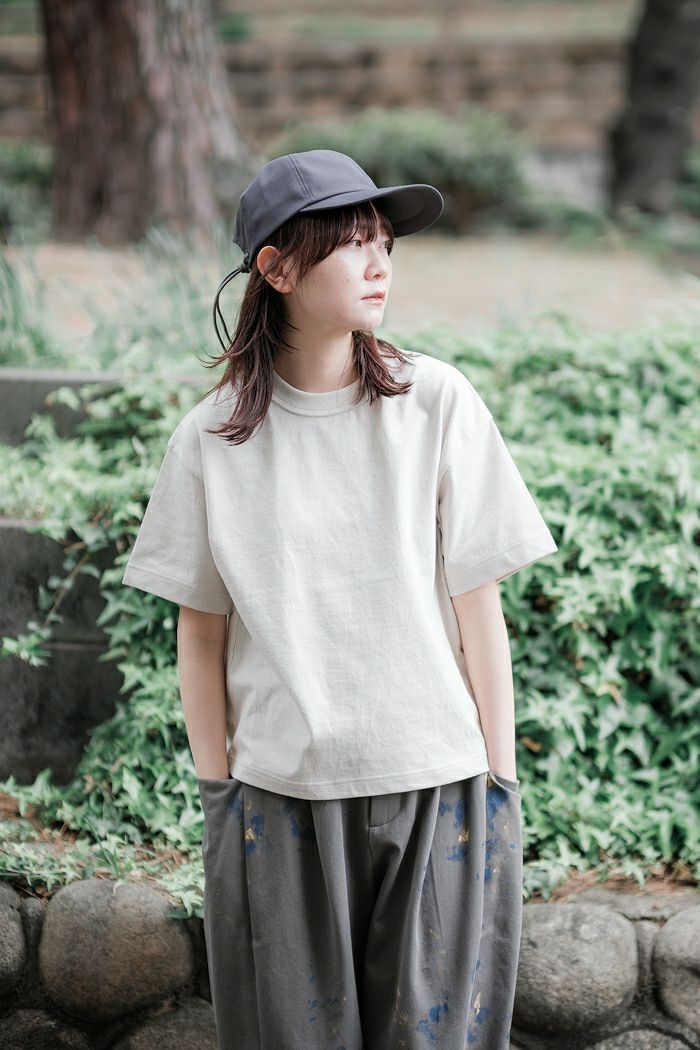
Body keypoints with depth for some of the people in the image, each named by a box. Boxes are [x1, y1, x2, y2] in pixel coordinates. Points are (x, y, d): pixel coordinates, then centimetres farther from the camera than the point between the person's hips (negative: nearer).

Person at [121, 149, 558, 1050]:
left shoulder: (437, 402, -3)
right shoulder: (212, 439, -1)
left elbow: (478, 606, -1)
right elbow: (201, 630, 5)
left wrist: (499, 782, -1)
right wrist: (216, 790, 3)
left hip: (436, 790, 0)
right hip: (279, 798, 0)